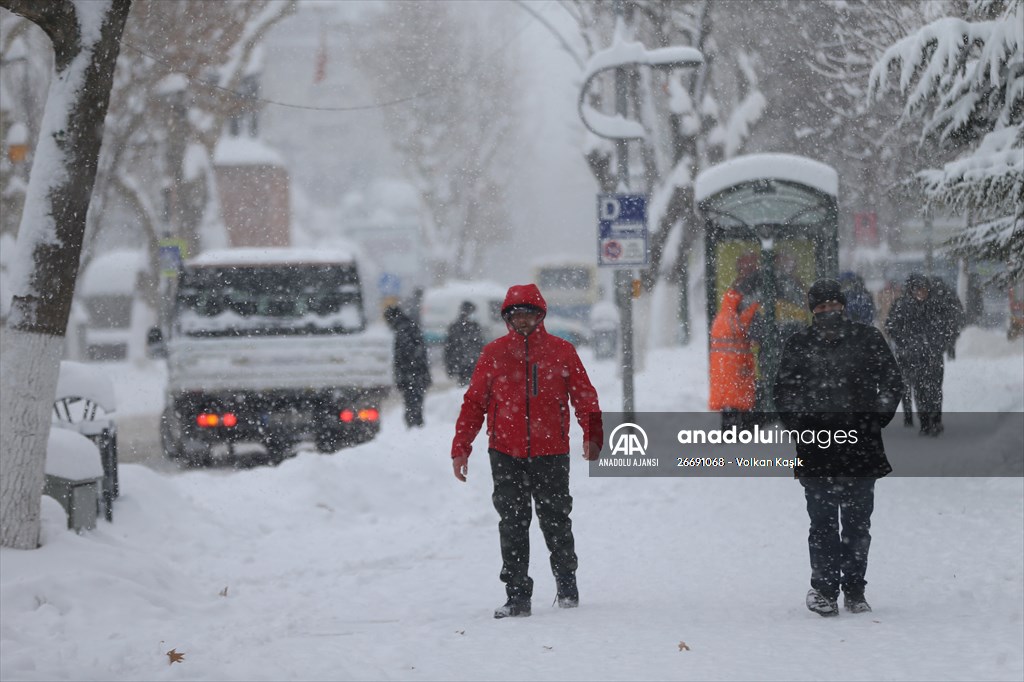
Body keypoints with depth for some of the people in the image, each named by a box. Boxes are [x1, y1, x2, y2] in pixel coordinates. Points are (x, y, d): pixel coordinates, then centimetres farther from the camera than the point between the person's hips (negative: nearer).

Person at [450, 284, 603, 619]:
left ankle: (566, 584, 28)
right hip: (506, 453, 1)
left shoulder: (561, 351, 3)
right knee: (512, 525, 0)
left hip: (551, 452, -1)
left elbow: (584, 396, 5)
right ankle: (517, 595, 4)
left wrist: (592, 436, -8)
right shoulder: (494, 353, 4)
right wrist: (461, 447, 3)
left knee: (556, 521, 6)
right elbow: (474, 402, 6)